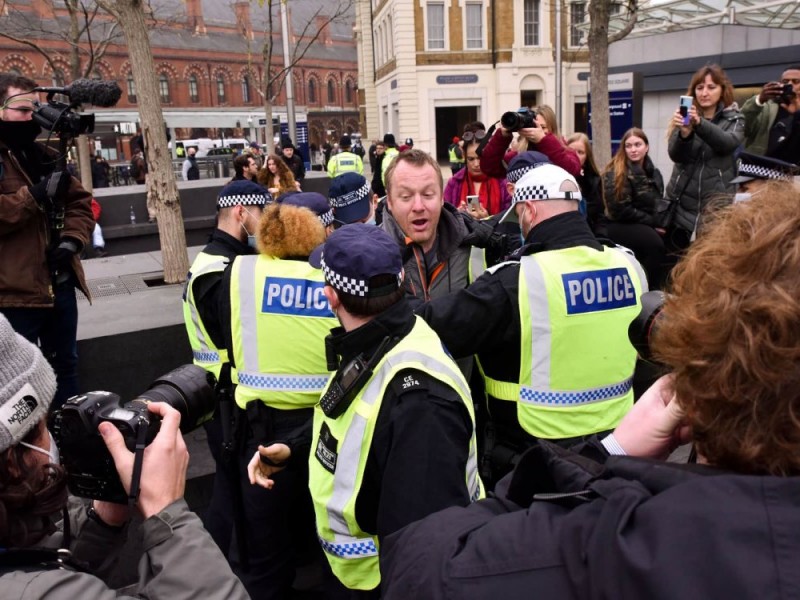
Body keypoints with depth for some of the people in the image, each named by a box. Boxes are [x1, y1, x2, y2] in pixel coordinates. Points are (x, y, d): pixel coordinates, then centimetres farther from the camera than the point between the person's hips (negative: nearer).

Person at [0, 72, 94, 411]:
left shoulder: (43, 156, 15)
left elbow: (80, 201, 13)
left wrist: (73, 239, -4)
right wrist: (34, 196, -24)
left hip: (59, 284, 8)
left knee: (65, 364, 20)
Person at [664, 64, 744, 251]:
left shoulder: (734, 118, 6)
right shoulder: (686, 116, 8)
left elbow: (728, 142, -16)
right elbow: (675, 156, -5)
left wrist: (700, 123, -33)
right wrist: (684, 133, -27)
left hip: (717, 200, -2)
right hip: (682, 200, 2)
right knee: (673, 252, 2)